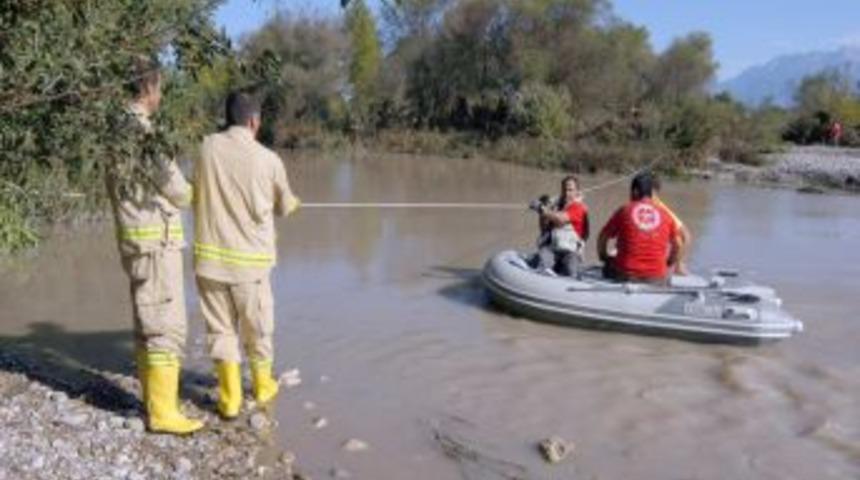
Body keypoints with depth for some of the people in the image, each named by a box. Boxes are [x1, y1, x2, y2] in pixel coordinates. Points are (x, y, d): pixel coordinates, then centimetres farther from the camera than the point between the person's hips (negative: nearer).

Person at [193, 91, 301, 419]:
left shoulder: (208, 147, -3)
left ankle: (230, 398, 12)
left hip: (210, 256, 1)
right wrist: (293, 201, 27)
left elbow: (196, 197, 7)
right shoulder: (268, 159, -8)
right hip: (250, 259, -1)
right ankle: (263, 387, 33)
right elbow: (285, 207, 5)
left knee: (220, 327, 12)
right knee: (257, 328, 15)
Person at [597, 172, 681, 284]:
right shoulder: (665, 215, 4)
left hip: (625, 274, -2)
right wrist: (668, 264, 31)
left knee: (608, 266, 25)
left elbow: (602, 238, 6)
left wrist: (604, 258, 23)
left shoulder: (625, 211, -1)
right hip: (657, 278, 2)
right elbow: (677, 245, 15)